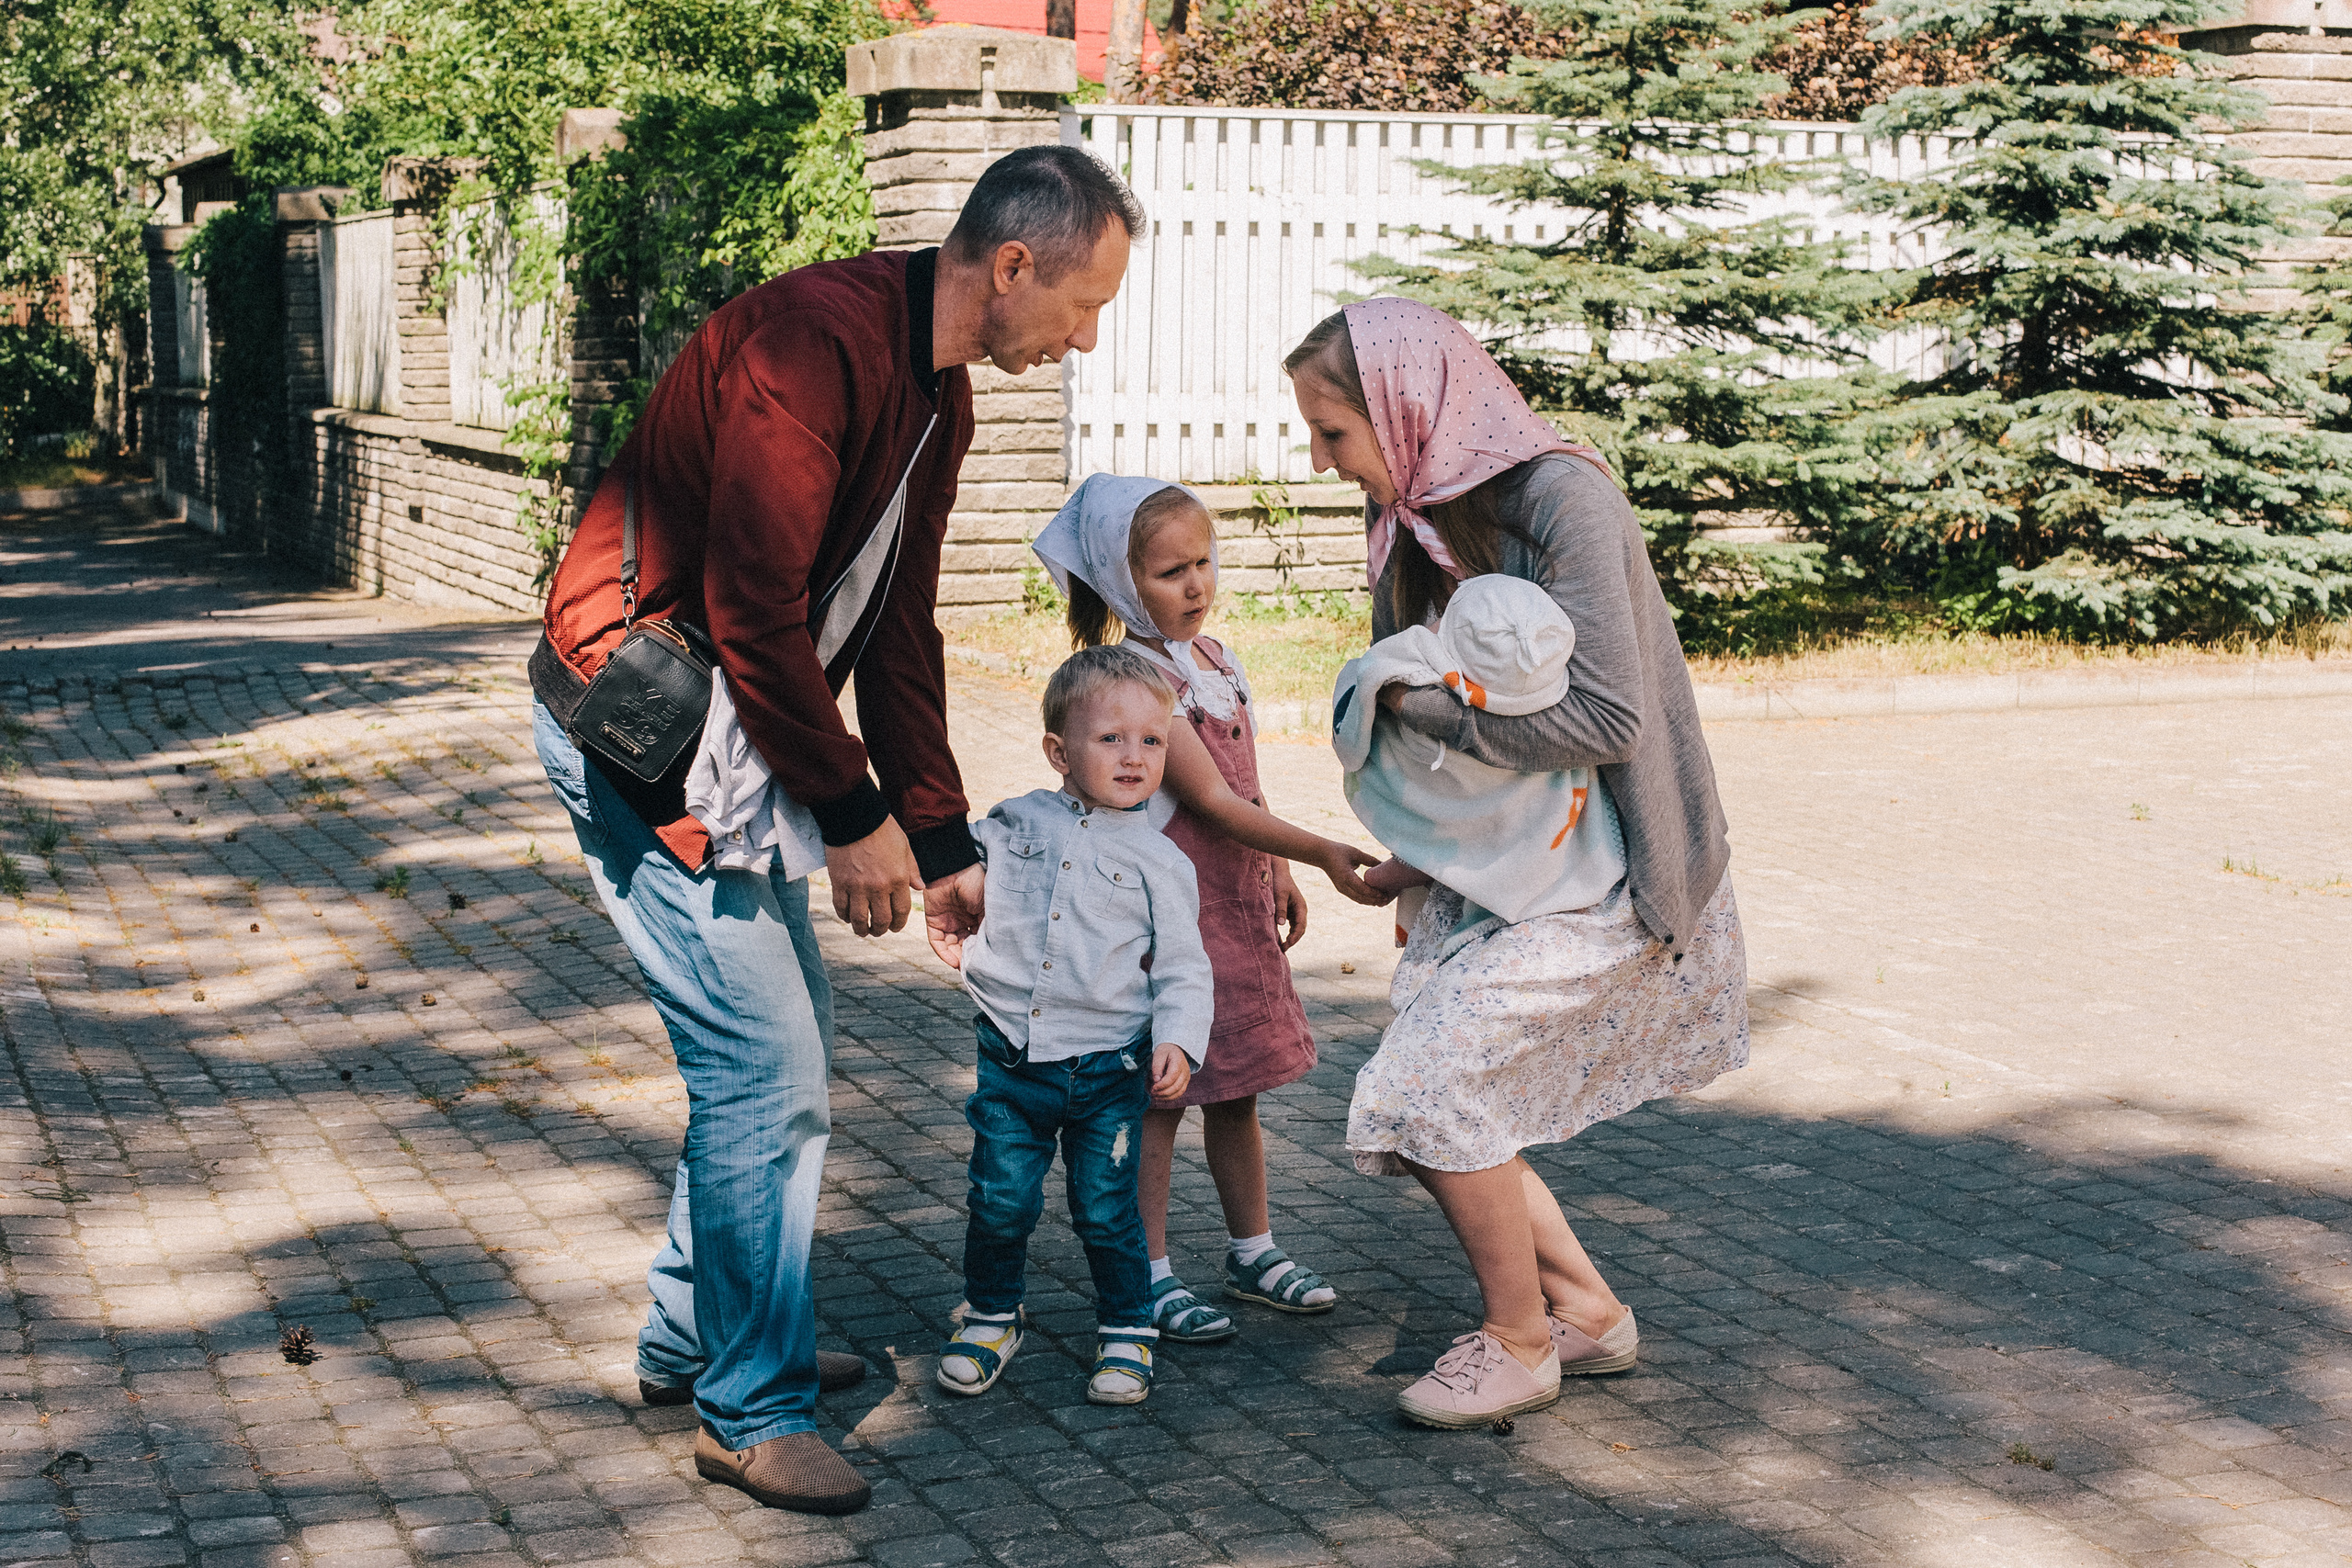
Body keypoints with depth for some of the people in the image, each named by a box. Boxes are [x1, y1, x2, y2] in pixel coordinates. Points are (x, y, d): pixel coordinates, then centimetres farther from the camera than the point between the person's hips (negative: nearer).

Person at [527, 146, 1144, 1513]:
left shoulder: (937, 395, 8)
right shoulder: (818, 341, -24)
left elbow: (898, 631, 14)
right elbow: (753, 606, -26)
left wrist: (944, 841, 12)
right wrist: (855, 810, -17)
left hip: (739, 728, 10)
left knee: (787, 1037, 17)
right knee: (767, 1061, -9)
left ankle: (695, 1336, 33)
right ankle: (751, 1410, 5)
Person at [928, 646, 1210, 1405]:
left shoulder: (1156, 858, -1)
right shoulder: (1015, 824, 4)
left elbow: (1182, 967, -1)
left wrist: (1178, 1040, -13)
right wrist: (957, 934, 3)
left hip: (1107, 1066, -2)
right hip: (1012, 1058, 2)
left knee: (1106, 1210, 4)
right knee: (1000, 1200, 5)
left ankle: (1127, 1332, 22)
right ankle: (990, 1316, 27)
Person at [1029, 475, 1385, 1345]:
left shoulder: (1216, 657, 9)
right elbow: (1212, 800, -22)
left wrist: (1276, 877, 20)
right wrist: (1321, 852, -25)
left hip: (1236, 898, 8)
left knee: (1235, 1090, 17)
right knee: (1158, 1095, 0)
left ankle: (1253, 1250, 28)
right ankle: (1149, 1274, 9)